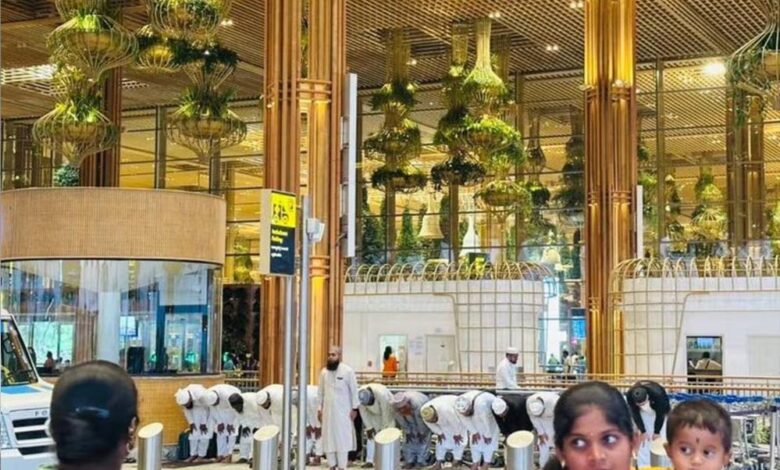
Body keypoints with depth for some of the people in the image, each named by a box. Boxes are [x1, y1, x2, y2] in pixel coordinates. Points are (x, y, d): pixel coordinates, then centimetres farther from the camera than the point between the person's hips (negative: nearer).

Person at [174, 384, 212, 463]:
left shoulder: (201, 395, -42)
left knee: (204, 432, -9)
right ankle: (193, 454, 4)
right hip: (195, 408, 4)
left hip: (208, 407, -4)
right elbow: (186, 409, -8)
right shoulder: (182, 397, -26)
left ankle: (201, 455, -5)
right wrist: (191, 423, -7)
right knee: (194, 432, -1)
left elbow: (205, 409, -25)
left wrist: (203, 423, -16)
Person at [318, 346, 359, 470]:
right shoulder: (324, 371, 5)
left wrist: (354, 408, -6)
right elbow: (321, 391, 10)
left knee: (342, 438, -2)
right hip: (328, 409, 4)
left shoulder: (348, 371, -6)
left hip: (343, 410, -4)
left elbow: (354, 390, -3)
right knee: (329, 438, 4)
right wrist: (319, 408, 7)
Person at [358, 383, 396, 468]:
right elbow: (363, 411, -15)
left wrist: (383, 429, -22)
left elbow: (385, 413, -30)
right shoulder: (360, 395, -28)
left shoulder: (381, 394, -41)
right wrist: (368, 427, -14)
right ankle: (369, 461, -5)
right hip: (374, 413, 4)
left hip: (388, 410, -4)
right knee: (371, 436, -5)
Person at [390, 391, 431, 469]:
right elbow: (401, 421, -12)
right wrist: (407, 432, -4)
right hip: (409, 420, 4)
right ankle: (409, 460, 10)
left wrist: (422, 432, -13)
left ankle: (421, 460, 2)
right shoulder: (396, 408, -30)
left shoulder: (418, 405, -42)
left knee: (423, 439, -7)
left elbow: (422, 420, -26)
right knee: (408, 439, 1)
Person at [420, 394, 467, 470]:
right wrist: (439, 433, 1)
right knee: (442, 439, 2)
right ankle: (439, 461, 4)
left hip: (458, 412, -5)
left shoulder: (445, 410, -43)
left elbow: (455, 422, -28)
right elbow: (431, 425, -7)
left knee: (460, 438, -9)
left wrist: (456, 434, -15)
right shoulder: (425, 412, -26)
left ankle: (457, 459, -1)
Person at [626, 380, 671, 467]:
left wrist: (657, 431, -13)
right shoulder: (630, 395, -35)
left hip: (659, 409, -2)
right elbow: (635, 413, -18)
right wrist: (642, 431, -17)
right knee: (643, 440, -5)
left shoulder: (658, 394, -41)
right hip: (643, 413, 2)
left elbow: (660, 414, -24)